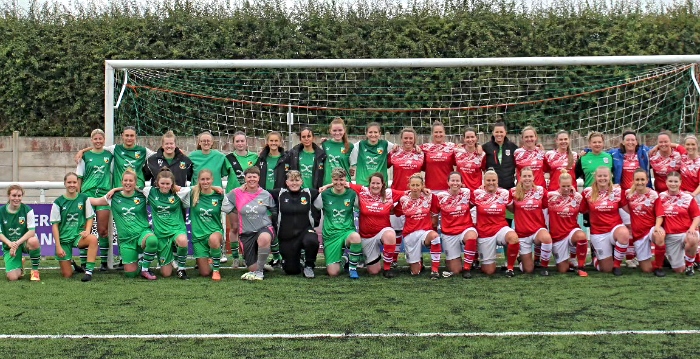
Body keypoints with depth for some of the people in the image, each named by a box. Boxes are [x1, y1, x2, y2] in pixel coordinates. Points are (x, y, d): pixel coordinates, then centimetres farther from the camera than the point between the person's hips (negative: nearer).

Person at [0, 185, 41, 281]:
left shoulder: (27, 210, -9)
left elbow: (32, 231, -14)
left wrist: (17, 243, -25)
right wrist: (10, 243, -21)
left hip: (25, 242, -1)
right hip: (9, 245, 1)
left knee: (34, 241, -41)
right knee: (12, 278, -17)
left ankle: (35, 270, -15)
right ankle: (19, 269, 24)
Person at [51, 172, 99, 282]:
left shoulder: (84, 198, 0)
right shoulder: (58, 202, -3)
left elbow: (90, 218, 7)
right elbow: (55, 225, -3)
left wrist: (87, 231, -14)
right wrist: (58, 246, -9)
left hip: (79, 236, 0)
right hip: (63, 239, 0)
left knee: (93, 239, -36)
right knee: (67, 275, -3)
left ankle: (89, 271, -30)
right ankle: (70, 265, 33)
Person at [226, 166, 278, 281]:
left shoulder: (266, 194, 1)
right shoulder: (237, 193, -2)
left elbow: (275, 212, 13)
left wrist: (269, 219, 1)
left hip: (264, 228, -1)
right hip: (246, 233, 1)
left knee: (264, 238, -41)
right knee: (253, 268, -4)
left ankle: (259, 271, -20)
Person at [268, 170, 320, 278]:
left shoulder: (309, 193, 3)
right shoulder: (279, 194, 1)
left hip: (305, 231, -1)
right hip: (286, 237, 1)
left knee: (312, 241, -37)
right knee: (291, 270, 0)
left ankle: (309, 266, -7)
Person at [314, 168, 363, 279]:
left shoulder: (351, 194, 0)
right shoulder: (325, 195, 0)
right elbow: (315, 207, 9)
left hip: (347, 231, 0)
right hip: (330, 235, 1)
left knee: (356, 237, -40)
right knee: (333, 273, -10)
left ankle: (352, 268, -13)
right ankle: (343, 260, 29)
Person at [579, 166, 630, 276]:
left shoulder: (617, 191, -1)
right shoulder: (588, 192, -3)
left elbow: (629, 210, 2)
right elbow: (582, 210, 6)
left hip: (616, 227, 1)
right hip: (598, 233, -1)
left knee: (624, 234, -39)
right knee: (607, 269, -1)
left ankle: (616, 264, -13)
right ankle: (596, 259, 39)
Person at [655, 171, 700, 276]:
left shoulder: (687, 197, -2)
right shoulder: (661, 197, 2)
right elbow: (660, 216, -1)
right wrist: (657, 226, -21)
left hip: (686, 232, -1)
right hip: (670, 236, 1)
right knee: (678, 270, 0)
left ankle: (689, 265, -9)